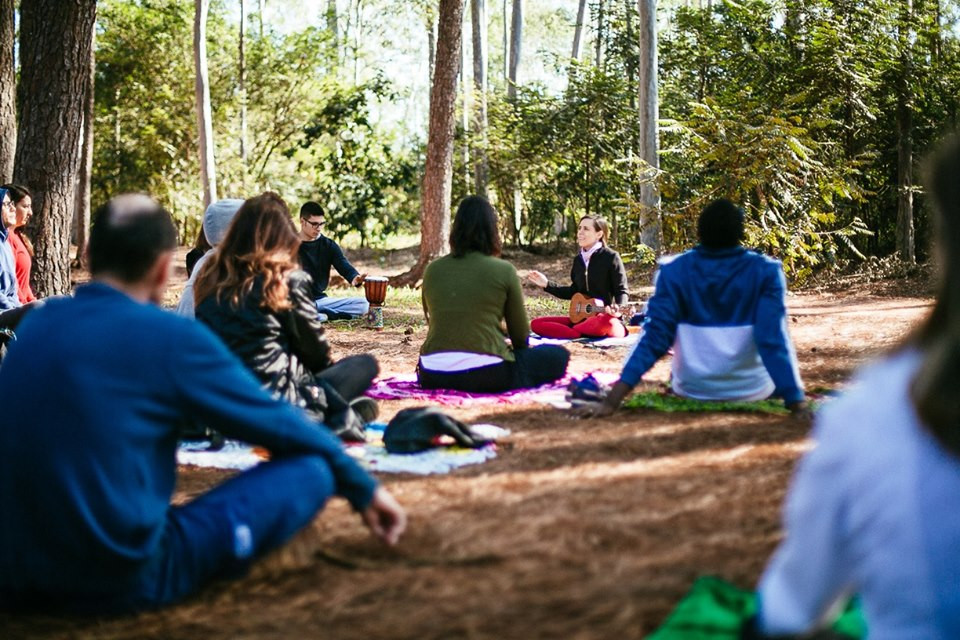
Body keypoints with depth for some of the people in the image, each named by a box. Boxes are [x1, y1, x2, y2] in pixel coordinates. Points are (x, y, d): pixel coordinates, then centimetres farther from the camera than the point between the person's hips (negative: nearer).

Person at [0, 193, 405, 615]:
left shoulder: (37, 323, 6)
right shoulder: (169, 336, -12)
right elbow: (279, 424, 1)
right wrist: (362, 489, 16)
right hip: (125, 581, -6)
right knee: (312, 466, -2)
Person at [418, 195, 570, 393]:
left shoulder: (432, 269, 8)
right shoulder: (503, 270, -2)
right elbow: (520, 335, 5)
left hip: (433, 377, 4)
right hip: (486, 374, -4)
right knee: (558, 356, 15)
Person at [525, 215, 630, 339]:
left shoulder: (610, 257, -8)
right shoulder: (579, 260, 12)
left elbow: (622, 291, -9)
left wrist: (617, 308, -31)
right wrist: (547, 285, 17)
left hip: (606, 318, -6)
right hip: (583, 318, 6)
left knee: (605, 323, -44)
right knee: (536, 323, -8)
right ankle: (583, 333, -23)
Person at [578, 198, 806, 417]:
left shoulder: (674, 271, -11)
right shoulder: (765, 272, -13)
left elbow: (654, 337, -18)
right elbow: (775, 340, -22)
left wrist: (611, 402, -20)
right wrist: (798, 404, -22)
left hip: (693, 392, 1)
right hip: (752, 391, -1)